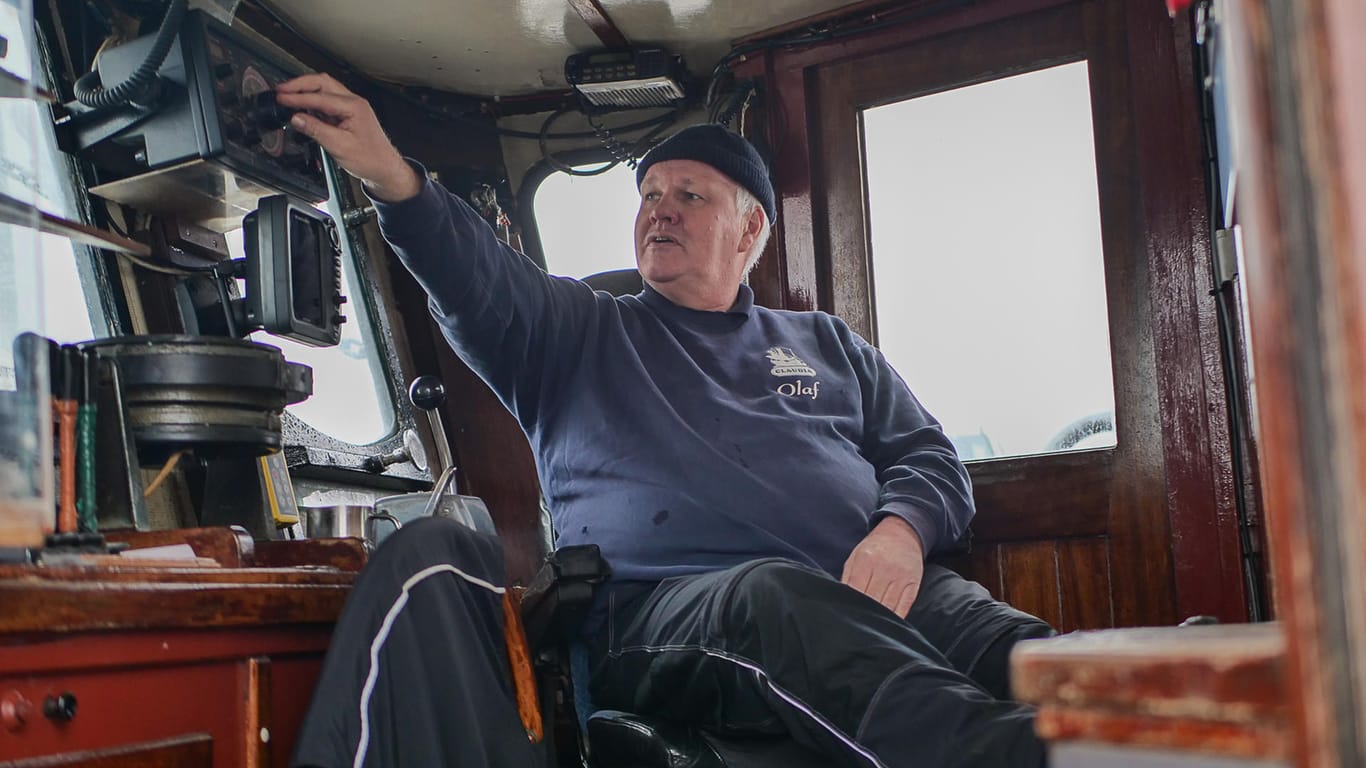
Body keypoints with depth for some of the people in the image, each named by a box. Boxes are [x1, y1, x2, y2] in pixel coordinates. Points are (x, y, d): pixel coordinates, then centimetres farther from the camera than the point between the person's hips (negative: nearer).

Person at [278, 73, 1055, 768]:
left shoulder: (826, 343, 29)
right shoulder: (578, 335, 23)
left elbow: (930, 456, 22)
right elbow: (479, 279, 4)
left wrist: (902, 531, -3)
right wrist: (391, 177, -15)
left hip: (873, 588, 4)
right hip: (666, 606, -3)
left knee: (995, 634, -31)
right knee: (775, 596, -40)